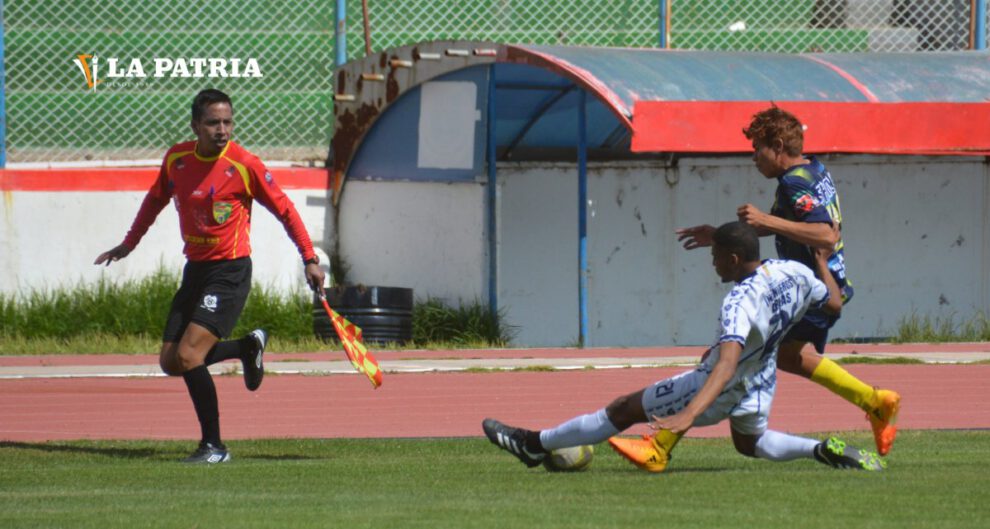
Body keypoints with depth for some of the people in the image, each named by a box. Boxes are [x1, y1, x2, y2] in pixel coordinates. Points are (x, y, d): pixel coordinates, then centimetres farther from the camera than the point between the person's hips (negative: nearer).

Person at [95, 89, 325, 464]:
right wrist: (128, 245, 31)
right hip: (195, 269, 7)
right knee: (170, 363, 5)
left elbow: (284, 209, -5)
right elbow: (156, 200, 22)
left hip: (230, 272, -7)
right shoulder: (176, 159, 2)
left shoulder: (244, 165, -13)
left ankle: (214, 446, -7)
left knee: (188, 356, -18)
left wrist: (309, 259, -9)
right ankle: (248, 346, 28)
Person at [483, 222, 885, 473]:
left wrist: (689, 414, -56)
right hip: (760, 385, 7)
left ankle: (535, 444, 16)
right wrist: (823, 265, 23)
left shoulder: (740, 303, -35)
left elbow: (727, 364, -47)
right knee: (750, 442, 35)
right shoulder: (795, 273, -13)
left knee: (623, 410, 5)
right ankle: (824, 450, 9)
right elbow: (834, 304, 5)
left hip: (726, 390, -7)